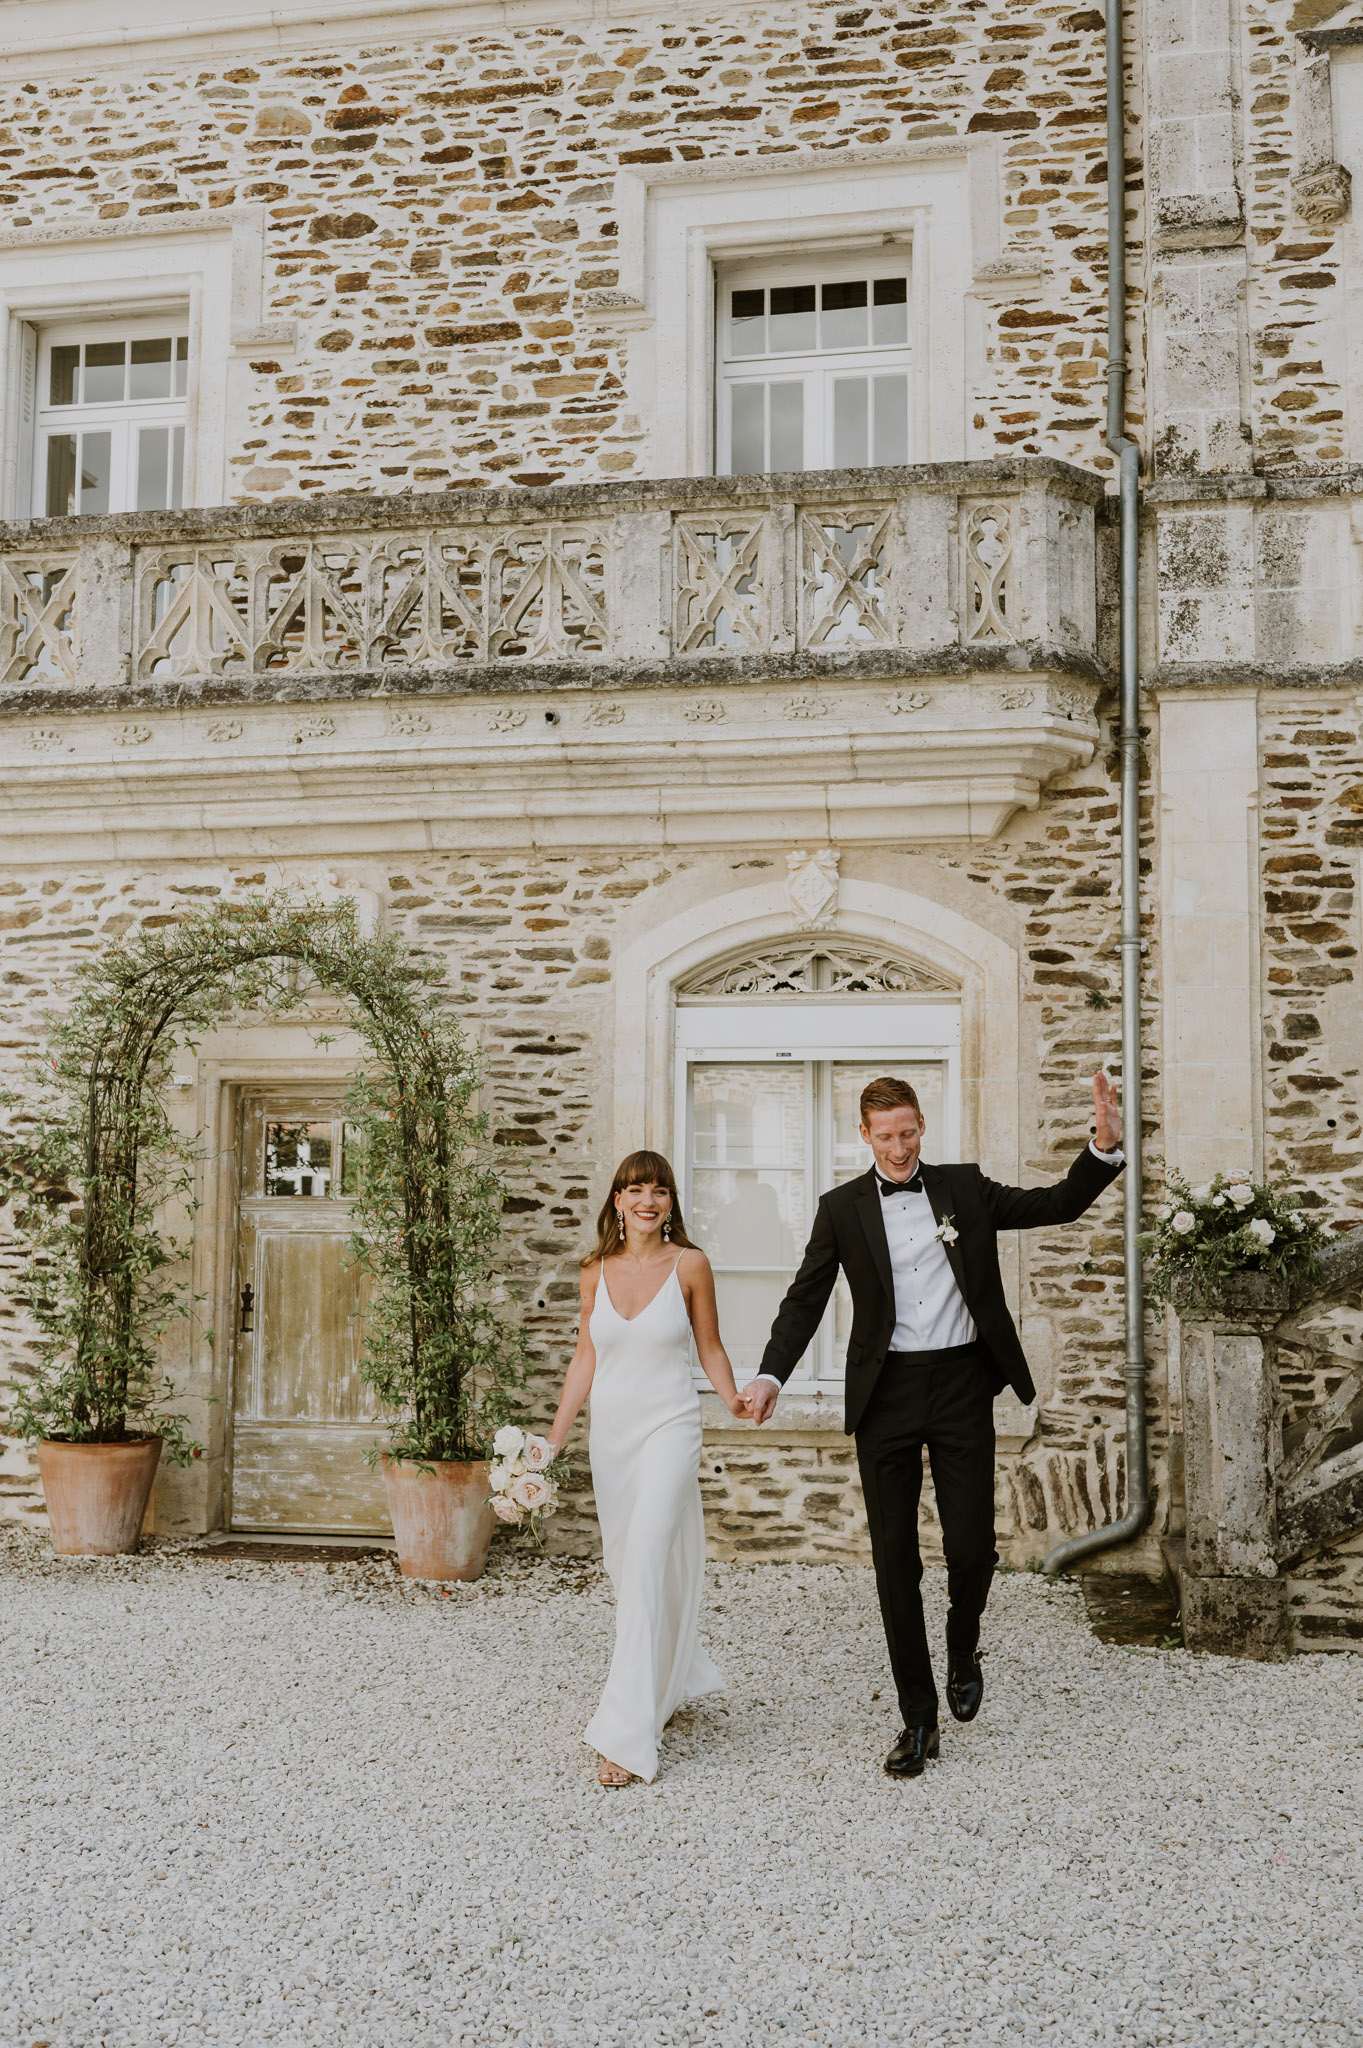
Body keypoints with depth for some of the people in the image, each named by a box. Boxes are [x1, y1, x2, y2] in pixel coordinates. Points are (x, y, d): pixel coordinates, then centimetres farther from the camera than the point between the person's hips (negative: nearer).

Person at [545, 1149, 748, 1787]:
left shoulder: (689, 1264, -4)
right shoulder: (596, 1272, 5)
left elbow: (709, 1346, 3)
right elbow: (584, 1361, 10)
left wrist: (733, 1399, -15)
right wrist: (553, 1440, 7)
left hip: (668, 1427, -5)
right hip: (609, 1429, 5)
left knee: (646, 1566, -13)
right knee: (626, 1565, 13)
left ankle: (628, 1733, -12)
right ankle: (673, 1683, 36)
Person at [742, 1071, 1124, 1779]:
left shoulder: (965, 1188, 7)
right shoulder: (842, 1207, 5)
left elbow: (1058, 1204, 6)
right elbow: (806, 1298, 3)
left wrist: (1104, 1146, -9)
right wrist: (770, 1375, -10)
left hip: (962, 1384, 0)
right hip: (885, 1395, 0)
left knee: (971, 1547, -1)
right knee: (895, 1561, 3)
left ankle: (962, 1650, 33)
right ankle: (918, 1719, 15)